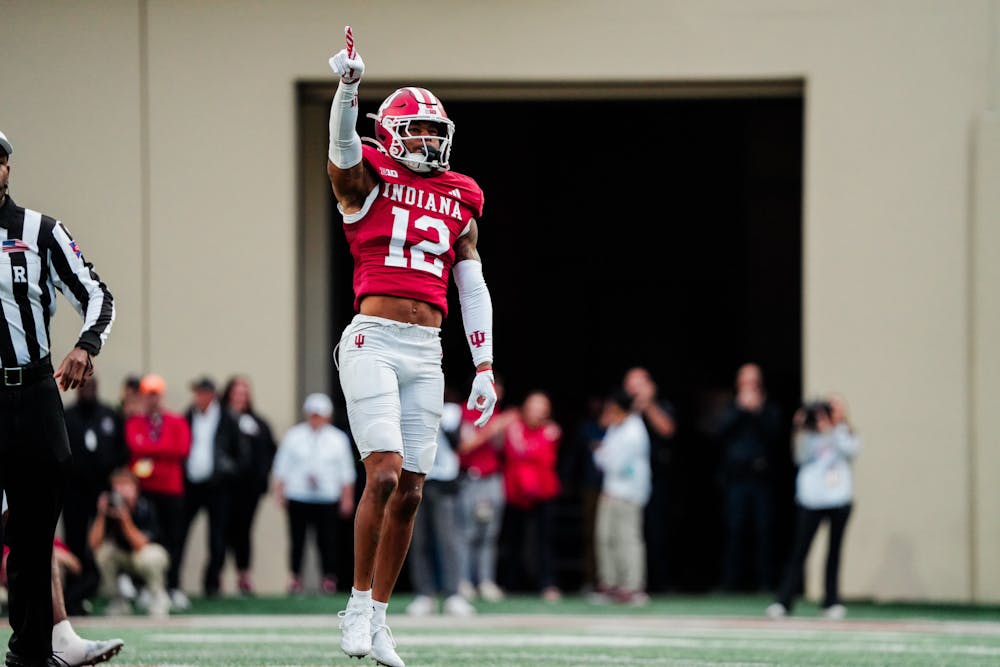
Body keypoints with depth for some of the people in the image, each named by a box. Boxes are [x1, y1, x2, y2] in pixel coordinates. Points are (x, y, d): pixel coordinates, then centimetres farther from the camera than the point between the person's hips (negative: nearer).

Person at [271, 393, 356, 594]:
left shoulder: (338, 439, 8)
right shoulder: (293, 436, 7)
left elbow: (346, 471, 9)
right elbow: (282, 466, 9)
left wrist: (347, 498, 5)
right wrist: (279, 492, 2)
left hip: (327, 499, 0)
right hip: (298, 496, 0)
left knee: (327, 540, -6)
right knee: (297, 538, -1)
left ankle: (329, 578, -1)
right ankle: (295, 576, 6)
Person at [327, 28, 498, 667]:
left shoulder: (460, 201, 16)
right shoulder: (368, 181, 3)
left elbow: (474, 289, 17)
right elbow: (344, 143, -19)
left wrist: (485, 368, 11)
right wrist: (349, 84, -39)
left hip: (428, 352, 5)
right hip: (373, 342, -5)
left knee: (410, 493, 3)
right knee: (385, 474, -17)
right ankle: (360, 604, -4)